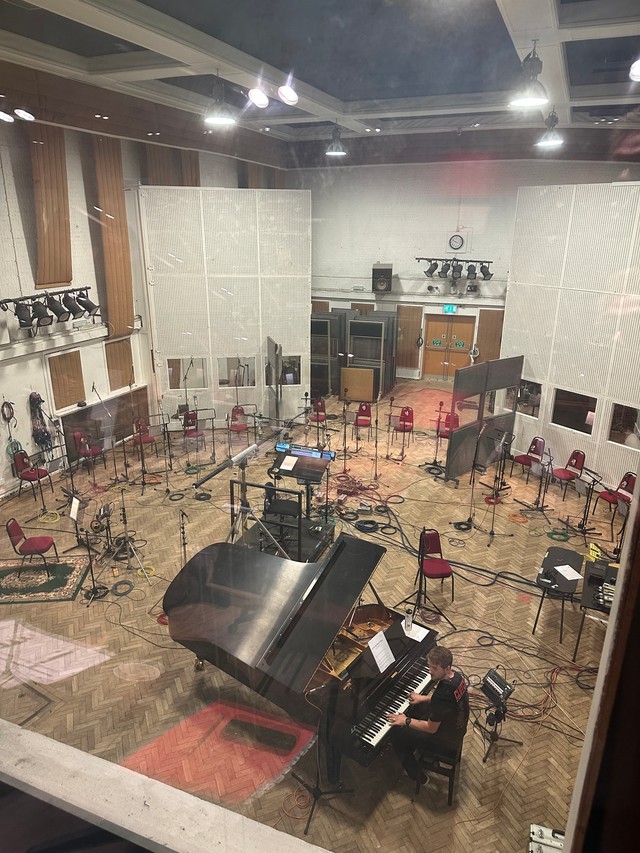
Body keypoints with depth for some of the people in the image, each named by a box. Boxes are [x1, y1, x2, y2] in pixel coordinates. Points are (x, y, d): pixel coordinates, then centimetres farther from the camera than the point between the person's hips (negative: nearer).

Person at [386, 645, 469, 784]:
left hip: (447, 742, -8)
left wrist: (406, 721, -14)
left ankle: (417, 775, 19)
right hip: (457, 728, 8)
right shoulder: (456, 677, -12)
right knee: (413, 710, 23)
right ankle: (410, 749, 40)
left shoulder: (442, 695, -38)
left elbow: (431, 728, -25)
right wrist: (423, 698, 7)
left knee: (397, 734, 2)